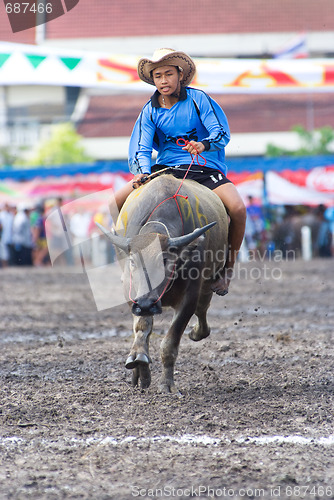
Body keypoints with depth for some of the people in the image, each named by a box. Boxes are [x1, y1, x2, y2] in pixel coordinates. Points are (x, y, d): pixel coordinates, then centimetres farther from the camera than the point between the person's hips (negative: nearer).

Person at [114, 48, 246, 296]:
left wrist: (203, 144, -31)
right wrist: (143, 172, -24)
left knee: (237, 208, -30)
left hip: (205, 168, -3)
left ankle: (228, 266, -7)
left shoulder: (198, 99, -4)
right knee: (118, 201, -15)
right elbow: (140, 148, -2)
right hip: (166, 168, 3)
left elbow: (222, 133, -9)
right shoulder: (150, 111, 5)